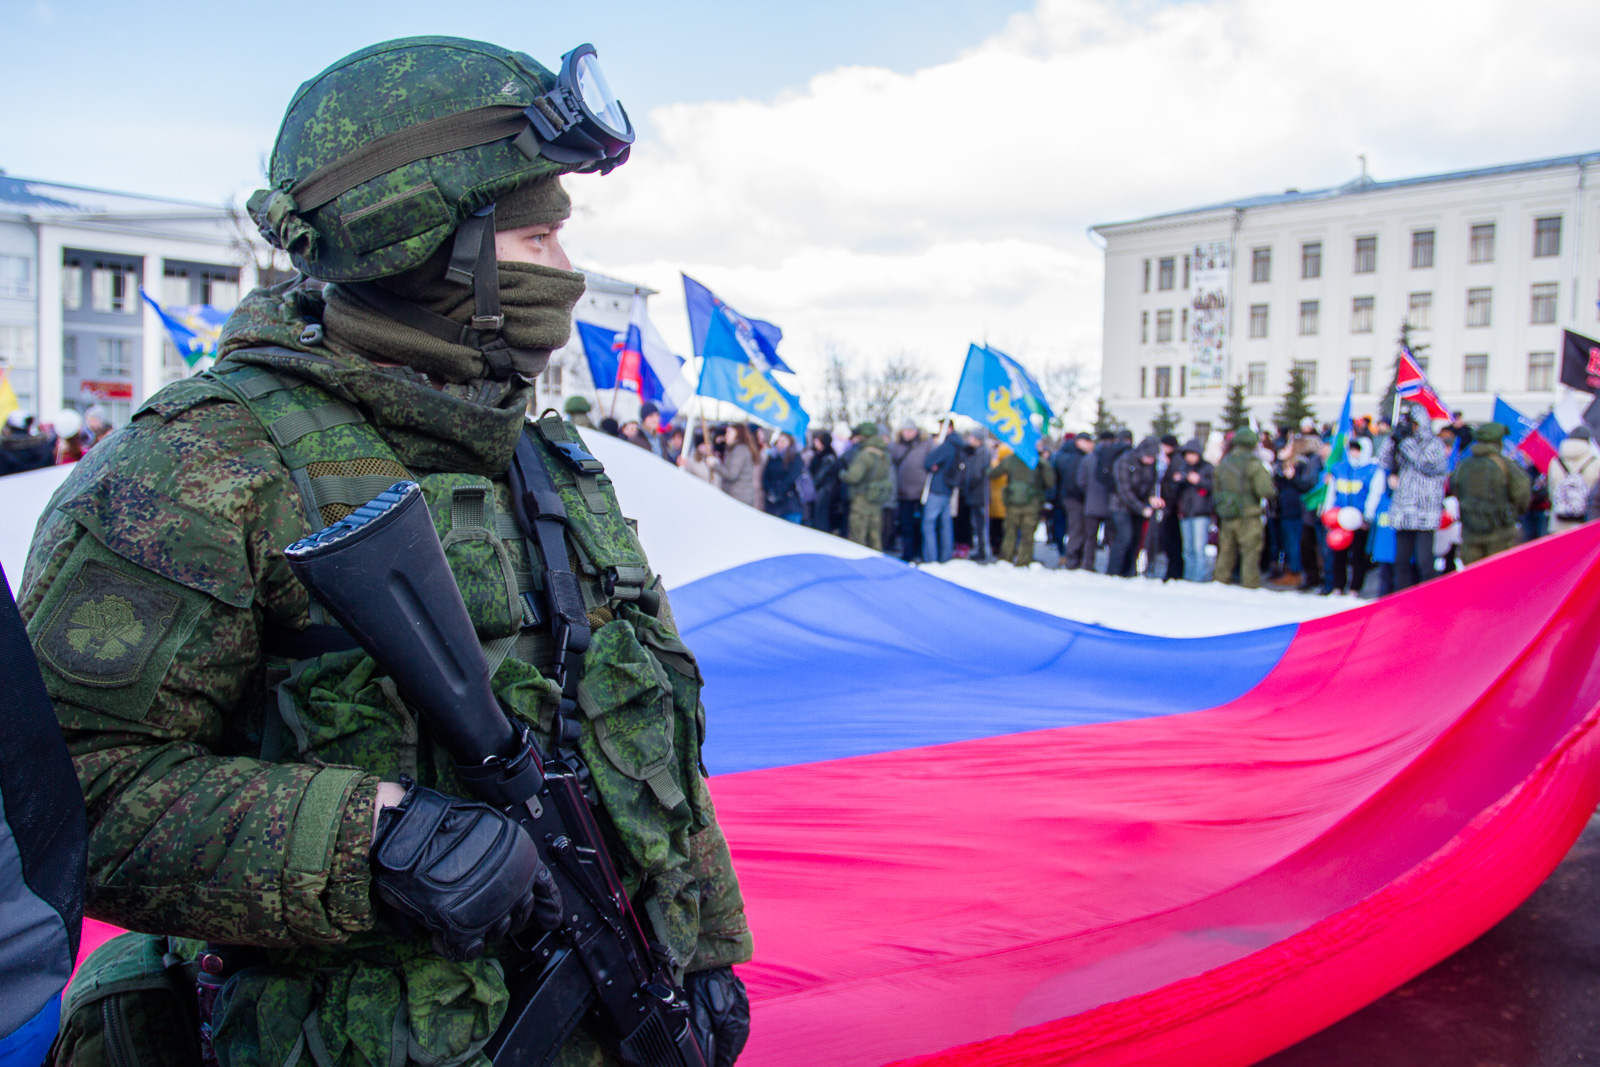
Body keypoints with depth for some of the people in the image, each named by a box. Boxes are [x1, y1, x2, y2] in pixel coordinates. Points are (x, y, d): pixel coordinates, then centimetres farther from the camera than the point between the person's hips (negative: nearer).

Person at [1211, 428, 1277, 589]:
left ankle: (1220, 579, 19)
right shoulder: (1253, 464, -12)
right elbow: (1266, 491, -17)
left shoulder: (1223, 463, 7)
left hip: (1227, 517, 6)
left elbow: (1215, 490, 14)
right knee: (1251, 552, 0)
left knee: (1226, 552, 15)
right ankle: (1250, 584, -1)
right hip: (1248, 516, -6)